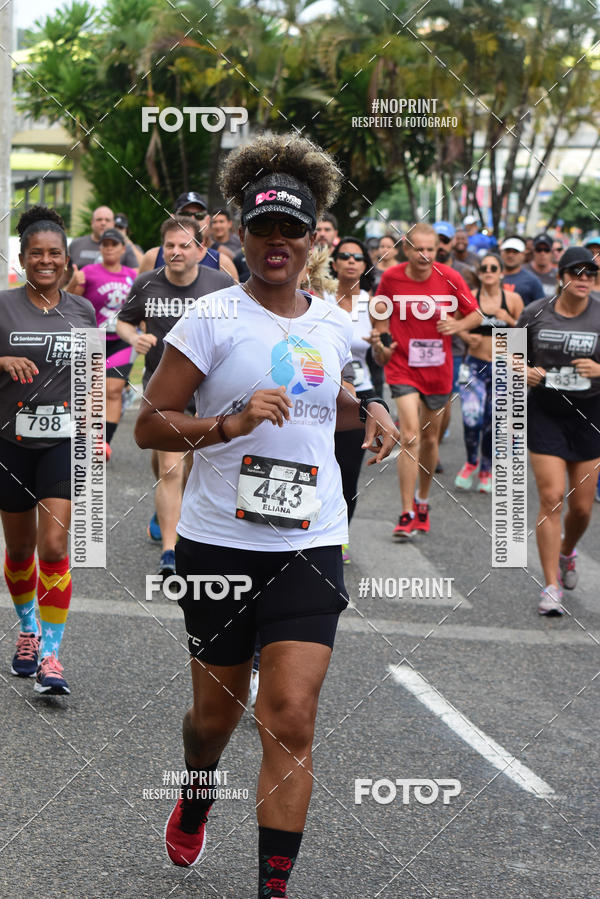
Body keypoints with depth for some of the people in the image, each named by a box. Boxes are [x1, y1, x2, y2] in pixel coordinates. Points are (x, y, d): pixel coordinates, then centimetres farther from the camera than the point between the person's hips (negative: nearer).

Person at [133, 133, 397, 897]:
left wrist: (367, 411, 9)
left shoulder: (333, 326, 8)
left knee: (290, 720, -9)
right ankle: (196, 793, 48)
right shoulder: (210, 319, -7)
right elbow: (148, 425, -9)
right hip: (218, 541, -2)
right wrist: (231, 423, -23)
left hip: (310, 546, 2)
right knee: (217, 708, 13)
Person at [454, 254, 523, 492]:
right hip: (474, 366, -1)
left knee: (493, 423, 7)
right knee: (472, 418, -17)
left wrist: (510, 322, -14)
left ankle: (486, 471, 27)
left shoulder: (513, 300, -1)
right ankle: (471, 462, 9)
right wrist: (466, 336, -10)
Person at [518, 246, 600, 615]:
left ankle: (567, 552, 42)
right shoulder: (536, 313, -2)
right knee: (552, 498, -10)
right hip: (545, 412, -1)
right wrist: (525, 371, -8)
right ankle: (551, 587, -4)